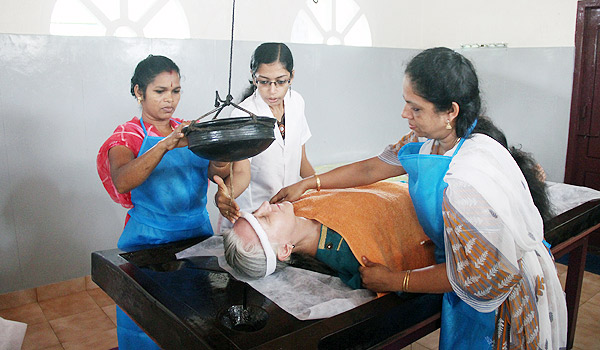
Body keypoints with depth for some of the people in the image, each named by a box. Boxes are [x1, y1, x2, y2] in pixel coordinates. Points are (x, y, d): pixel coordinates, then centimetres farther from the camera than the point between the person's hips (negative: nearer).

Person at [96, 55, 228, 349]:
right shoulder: (128, 135, -5)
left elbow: (218, 170, -6)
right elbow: (122, 181, -26)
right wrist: (166, 145, -39)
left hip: (198, 232, 4)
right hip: (149, 240, -4)